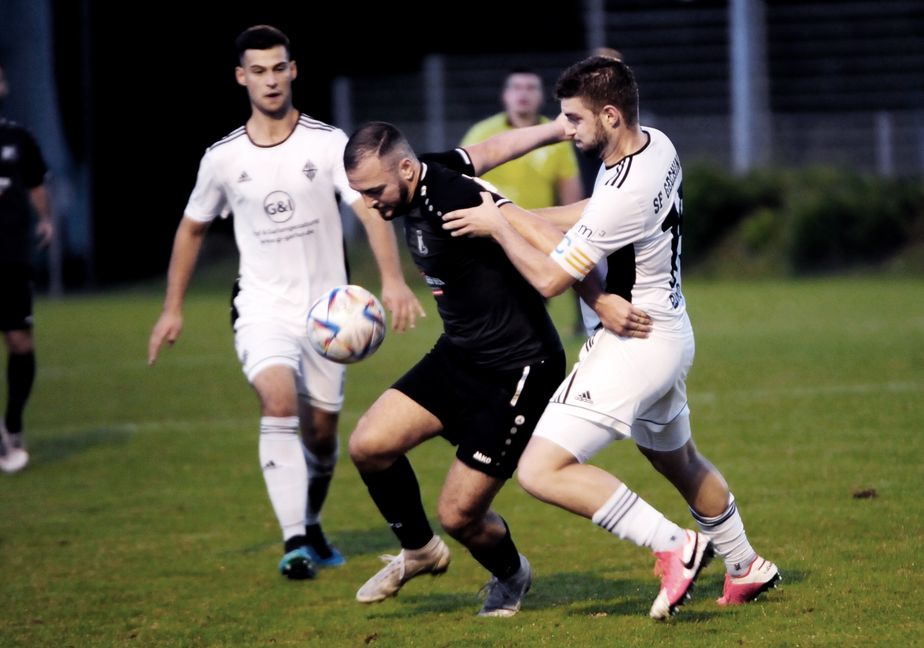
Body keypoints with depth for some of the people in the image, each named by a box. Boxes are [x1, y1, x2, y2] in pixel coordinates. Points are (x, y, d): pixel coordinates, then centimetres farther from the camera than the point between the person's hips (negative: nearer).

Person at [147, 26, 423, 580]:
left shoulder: (328, 143, -6)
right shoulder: (223, 158, 0)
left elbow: (370, 208, -17)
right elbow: (193, 228, 16)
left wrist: (393, 279, -33)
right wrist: (173, 308, 15)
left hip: (326, 307, 1)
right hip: (262, 309, -1)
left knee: (322, 430, 9)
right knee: (279, 400, -26)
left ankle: (311, 528, 37)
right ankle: (294, 542, -30)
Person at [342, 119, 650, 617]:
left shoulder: (451, 198, -26)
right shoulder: (420, 181, 1)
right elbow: (492, 149, 16)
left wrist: (597, 301, -33)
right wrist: (561, 128, 30)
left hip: (517, 371, -9)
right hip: (458, 355, 9)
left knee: (459, 514, -7)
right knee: (368, 445, -6)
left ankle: (510, 575, 28)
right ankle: (419, 551, 20)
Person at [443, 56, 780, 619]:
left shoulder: (624, 194, -29)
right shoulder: (656, 145, -1)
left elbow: (549, 277, -21)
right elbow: (589, 221, 13)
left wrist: (497, 226, -8)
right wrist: (509, 214, 9)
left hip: (632, 345, -10)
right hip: (670, 332, 10)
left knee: (542, 471, -14)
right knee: (677, 459, 31)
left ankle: (676, 546, -13)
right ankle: (746, 568, 45)